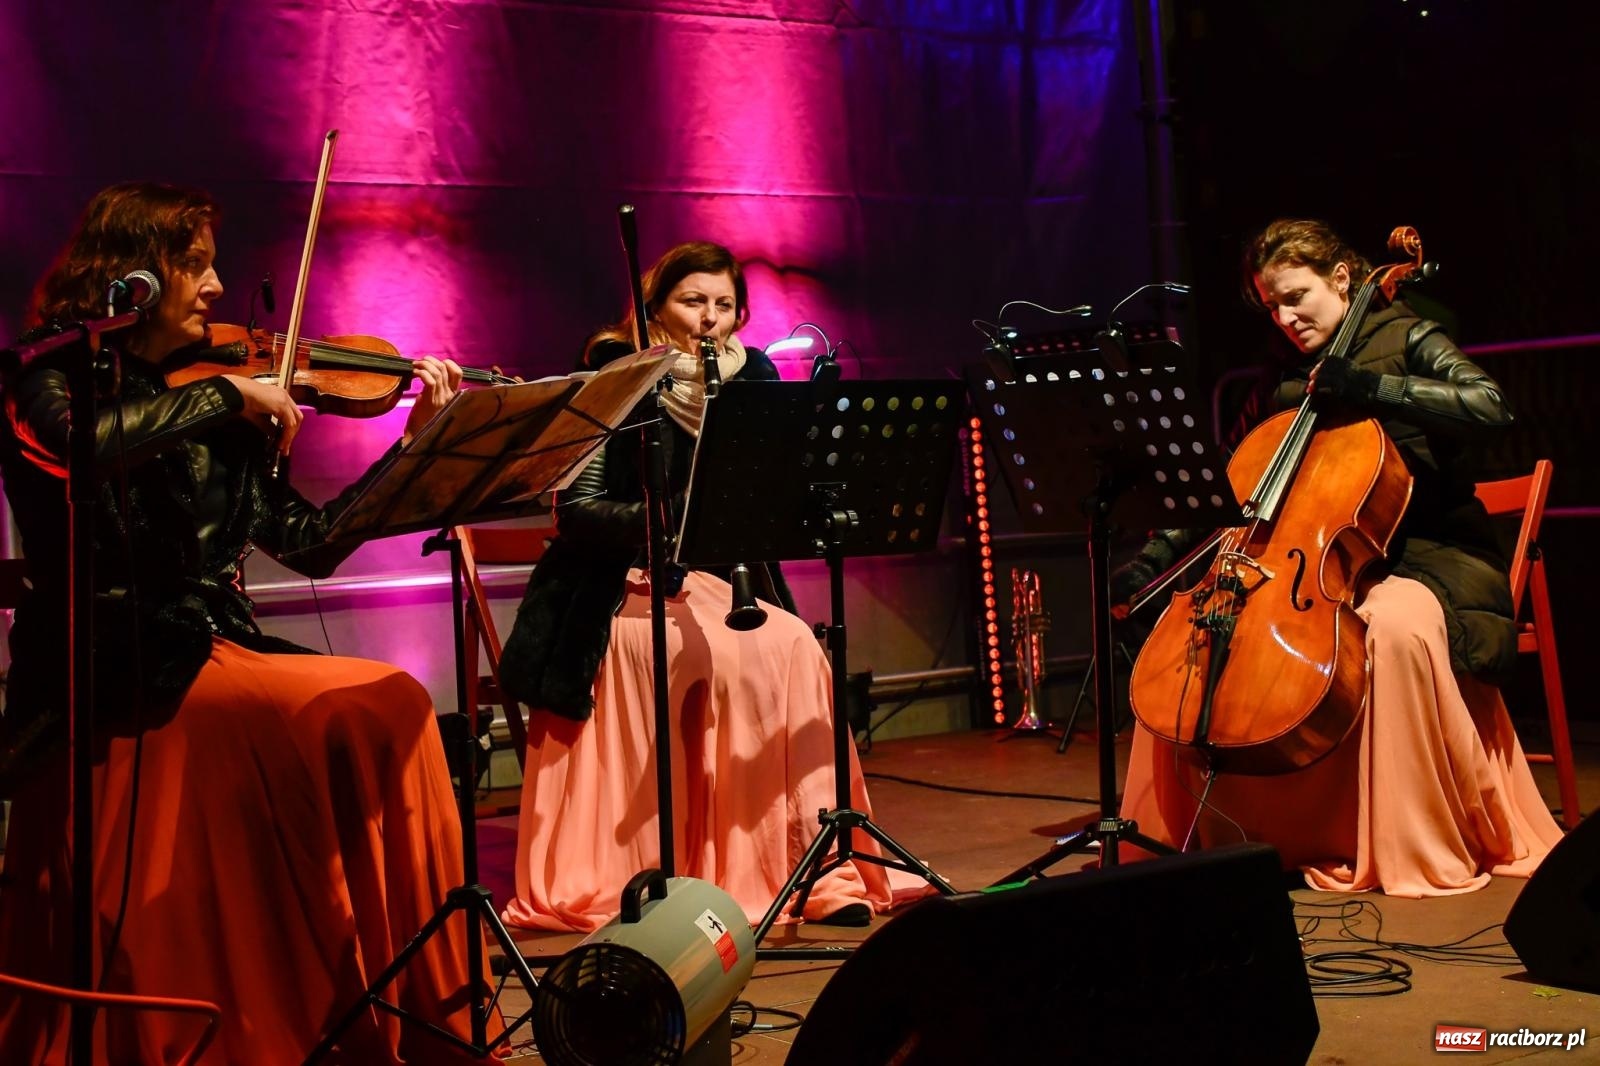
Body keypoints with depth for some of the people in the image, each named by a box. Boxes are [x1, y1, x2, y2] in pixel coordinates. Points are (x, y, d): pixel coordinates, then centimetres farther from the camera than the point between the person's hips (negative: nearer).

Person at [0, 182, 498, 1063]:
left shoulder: (208, 409, 15)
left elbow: (308, 543, 11)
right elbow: (80, 441, -27)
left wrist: (421, 439, 6)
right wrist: (224, 395, -19)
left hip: (206, 658, 6)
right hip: (119, 679, -6)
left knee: (389, 714, -20)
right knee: (378, 715, -23)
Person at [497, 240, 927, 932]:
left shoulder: (751, 380, 8)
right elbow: (575, 508, -10)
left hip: (718, 581, 4)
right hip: (624, 588, -4)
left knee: (793, 648, -24)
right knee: (750, 656, -29)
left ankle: (814, 864, -21)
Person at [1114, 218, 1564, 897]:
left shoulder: (1406, 341, 0)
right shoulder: (1282, 388, 14)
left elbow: (1488, 407, -19)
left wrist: (1372, 390, -26)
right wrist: (1151, 560, 1)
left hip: (1425, 557, -6)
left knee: (1396, 625, -39)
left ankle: (1430, 849, -27)